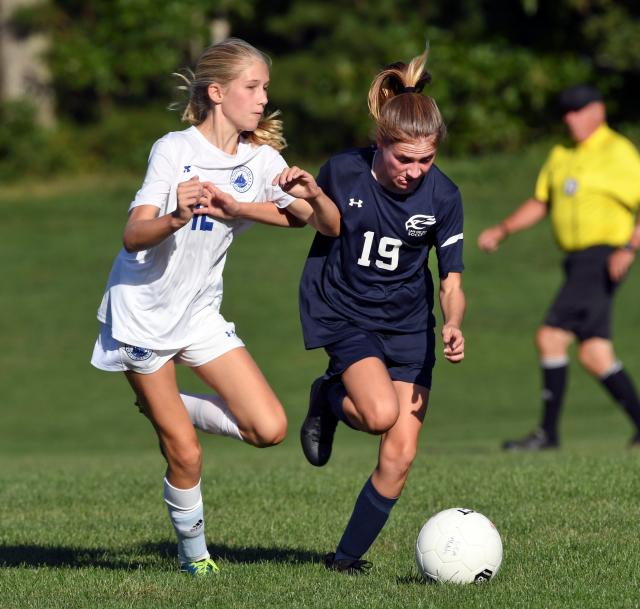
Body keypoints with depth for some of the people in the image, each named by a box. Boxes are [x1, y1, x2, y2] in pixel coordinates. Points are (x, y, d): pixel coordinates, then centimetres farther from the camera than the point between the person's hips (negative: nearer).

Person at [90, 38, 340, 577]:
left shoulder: (262, 159, -1)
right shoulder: (174, 150, -16)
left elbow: (330, 226, -3)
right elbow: (134, 234, -25)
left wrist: (312, 193, -25)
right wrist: (176, 217, -46)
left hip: (200, 313, 5)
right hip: (142, 310, -5)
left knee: (270, 428, -9)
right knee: (186, 455, -4)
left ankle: (165, 407, 15)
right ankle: (192, 548, 22)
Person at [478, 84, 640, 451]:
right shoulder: (562, 157, 16)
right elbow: (540, 204, 23)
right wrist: (502, 231, 10)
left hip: (602, 260, -8)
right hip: (579, 263, 8)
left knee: (552, 338, -14)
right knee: (595, 357, 5)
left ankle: (548, 432, -10)